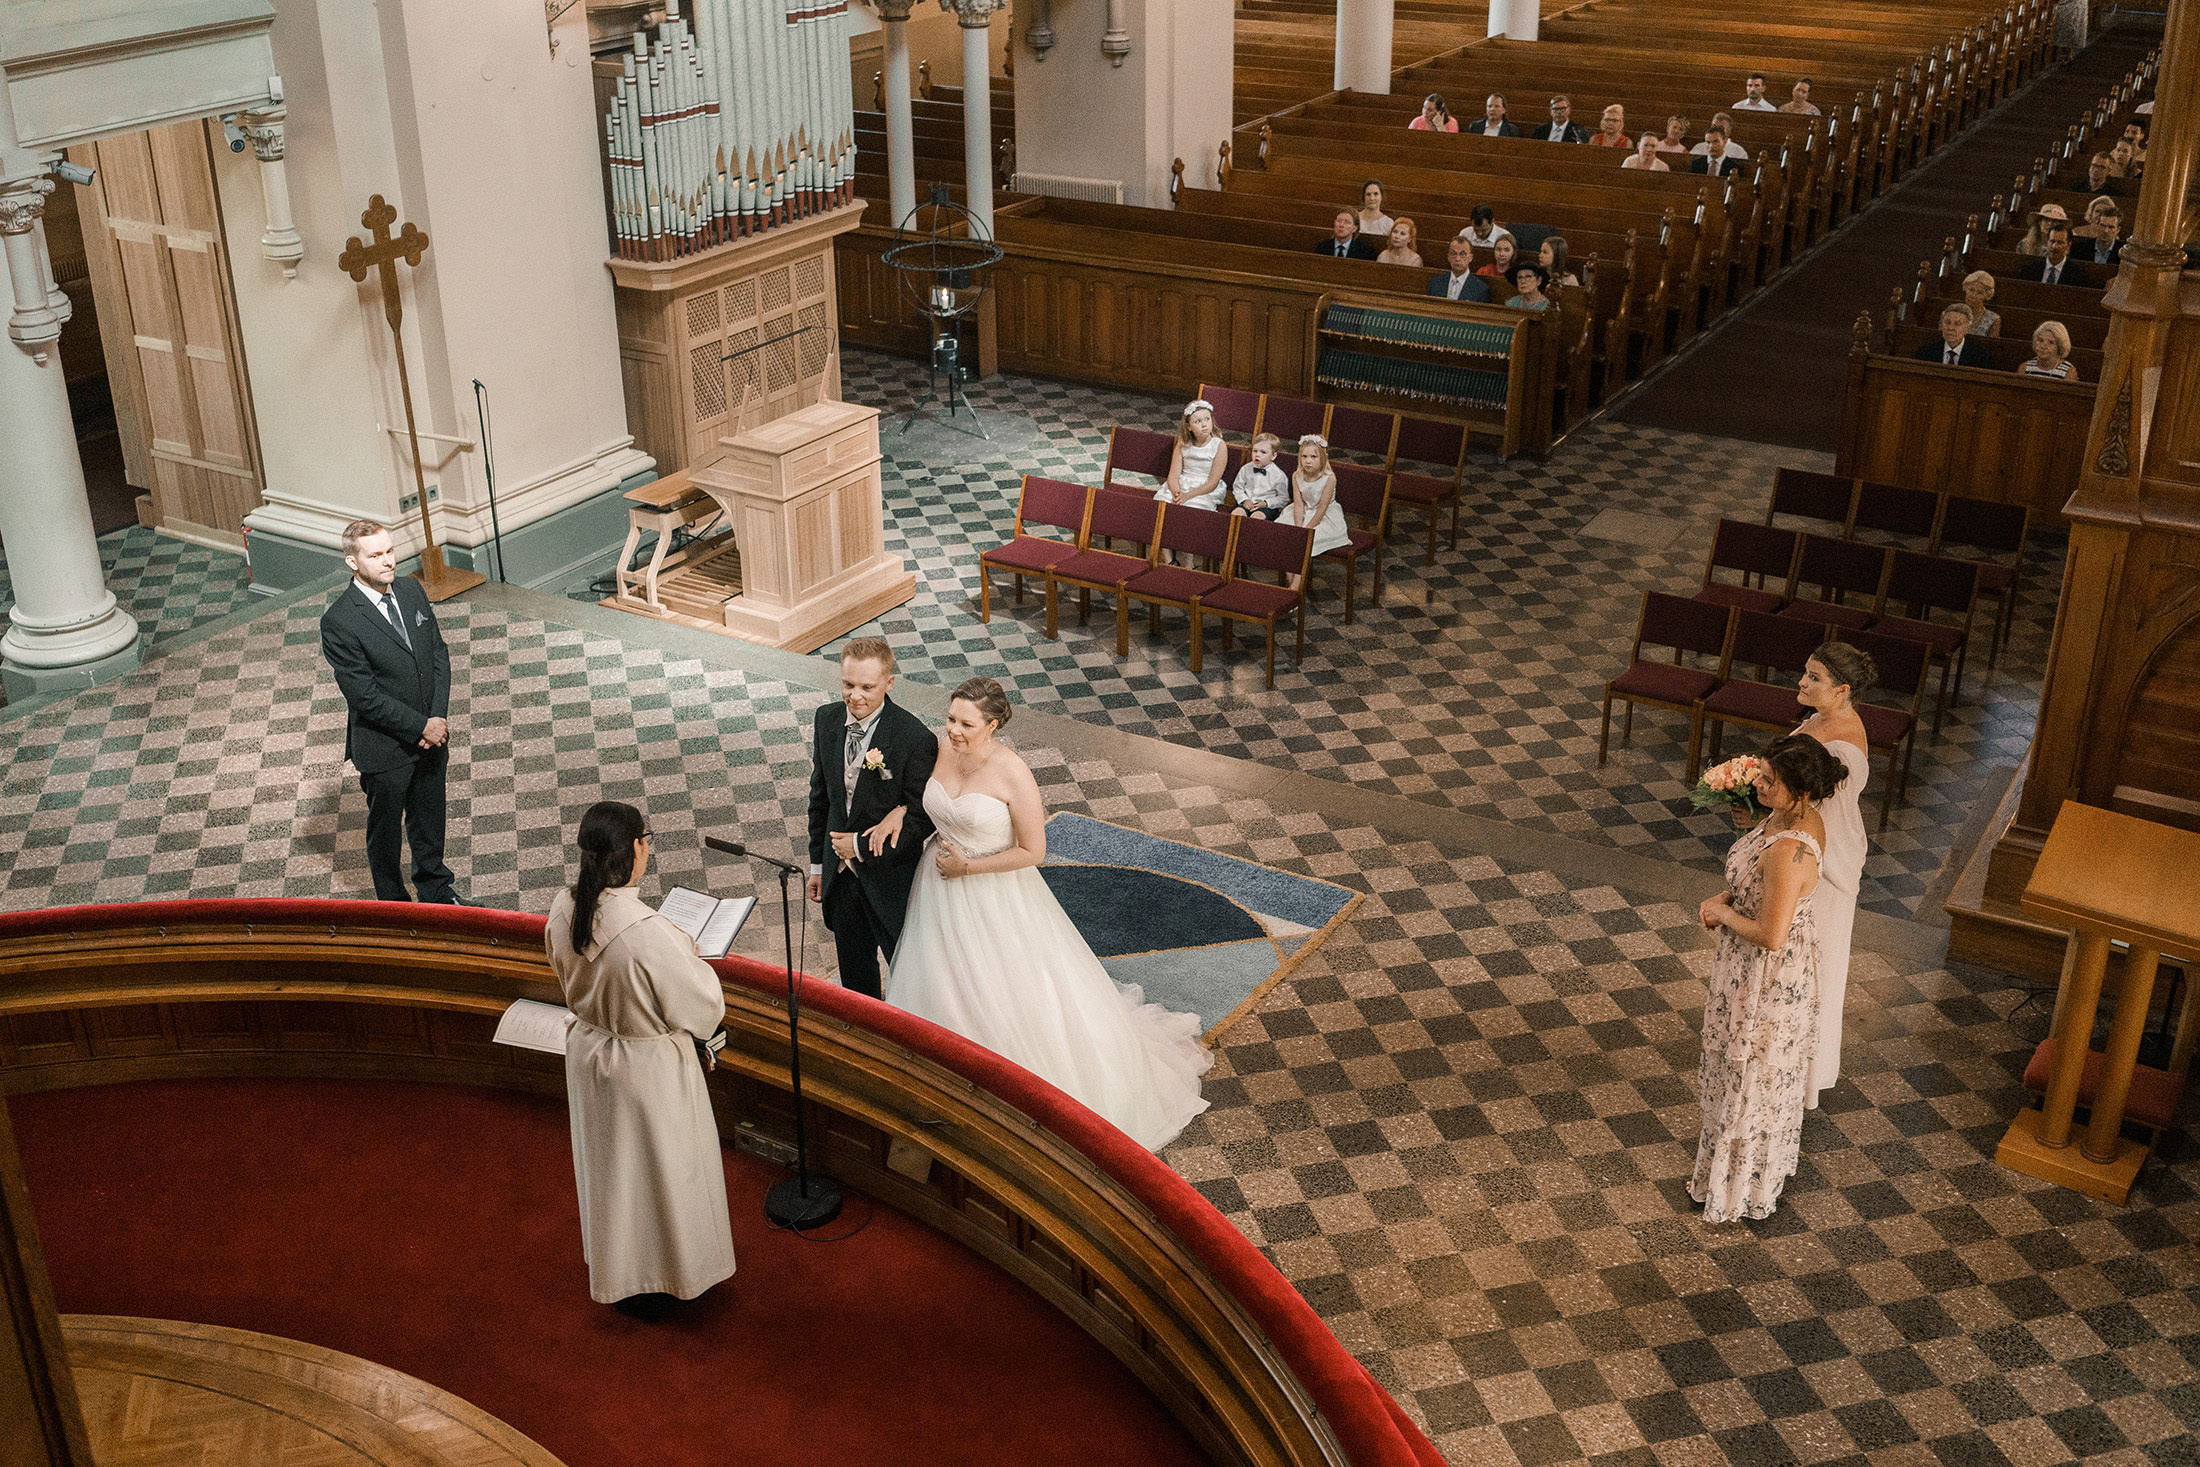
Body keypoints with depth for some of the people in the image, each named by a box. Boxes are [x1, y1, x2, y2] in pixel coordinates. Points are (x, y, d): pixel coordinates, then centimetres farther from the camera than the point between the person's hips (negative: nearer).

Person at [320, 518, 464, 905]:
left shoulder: (412, 591, -3)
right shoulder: (338, 622, -22)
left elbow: (439, 653, 2)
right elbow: (365, 695, -21)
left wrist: (439, 718, -9)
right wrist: (420, 727, -18)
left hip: (431, 732, 6)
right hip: (385, 747, -5)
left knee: (429, 817, 24)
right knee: (386, 828, 15)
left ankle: (435, 886, 44)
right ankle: (393, 902, 34)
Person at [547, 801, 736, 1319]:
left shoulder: (563, 910, -15)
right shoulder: (647, 932, -37)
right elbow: (699, 1008, -23)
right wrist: (692, 961, -5)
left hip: (589, 1052, 7)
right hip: (648, 1068, -6)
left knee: (609, 1164, 28)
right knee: (656, 1169, 18)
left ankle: (613, 1272, 50)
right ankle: (654, 1285, 38)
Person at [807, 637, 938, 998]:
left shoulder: (915, 738, -24)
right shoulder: (827, 719, -7)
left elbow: (923, 820, -19)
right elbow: (820, 794, 5)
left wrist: (861, 847, -17)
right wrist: (818, 862, 11)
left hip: (891, 877, -5)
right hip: (840, 873, 5)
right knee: (854, 968, 24)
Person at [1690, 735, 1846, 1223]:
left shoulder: (1789, 849, -36)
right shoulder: (1799, 816, -7)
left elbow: (1770, 935, -34)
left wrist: (1723, 913, -17)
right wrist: (1726, 897, -3)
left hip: (1767, 974, -9)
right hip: (1753, 964, 9)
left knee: (1753, 1071, 12)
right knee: (1738, 1059, 28)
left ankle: (1745, 1185, 33)